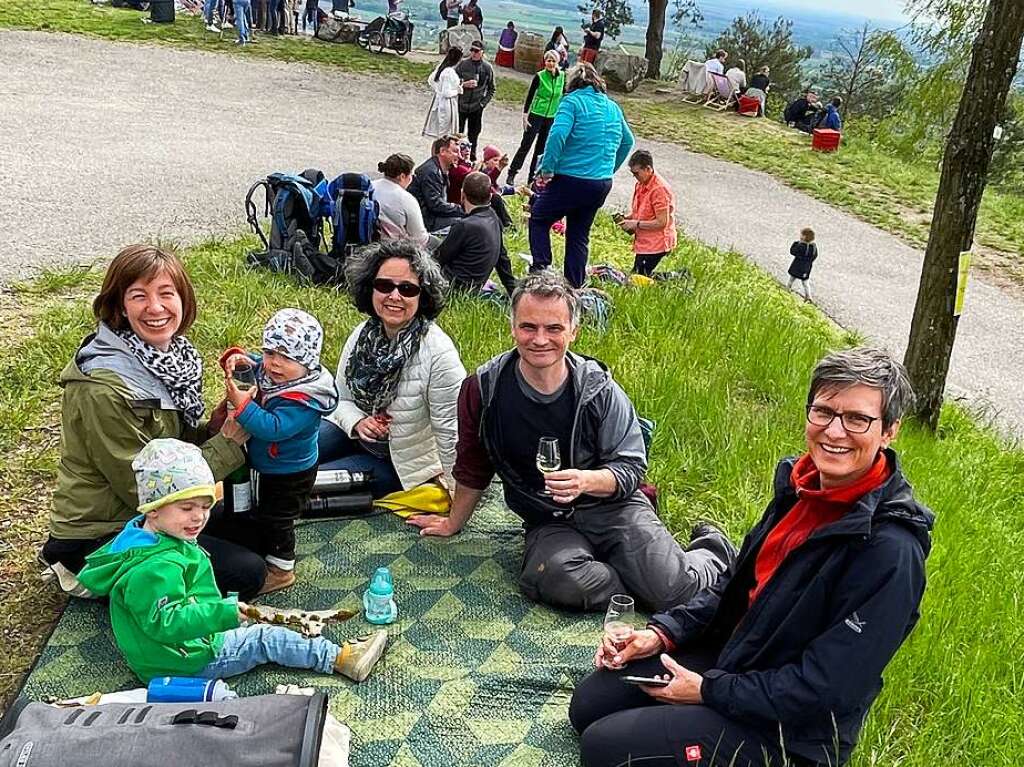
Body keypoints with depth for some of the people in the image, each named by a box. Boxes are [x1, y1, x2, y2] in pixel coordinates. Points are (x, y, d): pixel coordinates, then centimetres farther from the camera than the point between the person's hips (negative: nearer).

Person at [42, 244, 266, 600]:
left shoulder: (168, 354, -1)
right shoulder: (104, 388, -27)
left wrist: (214, 428, -12)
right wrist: (227, 442, -20)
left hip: (143, 514, 9)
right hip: (100, 536, -9)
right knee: (246, 573, -12)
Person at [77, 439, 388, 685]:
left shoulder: (143, 536, 2)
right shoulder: (155, 568, -32)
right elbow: (165, 622, -38)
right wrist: (222, 613, -42)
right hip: (182, 662, -10)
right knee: (266, 639, -5)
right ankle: (340, 659, 3)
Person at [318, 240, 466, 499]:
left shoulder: (439, 354, -27)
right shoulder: (363, 334, -7)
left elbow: (450, 432, -20)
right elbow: (341, 398, 4)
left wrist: (453, 496, -12)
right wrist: (357, 422, -18)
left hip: (401, 461, -6)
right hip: (355, 435, 6)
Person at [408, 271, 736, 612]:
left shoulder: (599, 389, -10)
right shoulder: (483, 388, -6)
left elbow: (631, 468, -7)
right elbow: (473, 468, 10)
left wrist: (587, 481, -27)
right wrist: (453, 523, 21)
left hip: (612, 507, -1)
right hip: (550, 523, 1)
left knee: (675, 590, -20)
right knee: (556, 580, -33)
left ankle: (712, 552, 15)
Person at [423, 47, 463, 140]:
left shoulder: (440, 67, 1)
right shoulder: (450, 72, -25)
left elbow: (430, 79, 15)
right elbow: (447, 93, -25)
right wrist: (458, 90, -10)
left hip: (438, 100, 9)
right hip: (447, 103, -9)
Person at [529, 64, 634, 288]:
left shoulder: (573, 101, -7)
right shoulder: (613, 107, 14)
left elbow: (557, 135, -22)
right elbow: (627, 141, 26)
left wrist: (547, 169, -15)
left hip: (570, 179, -6)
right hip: (602, 183, 6)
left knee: (539, 219, 12)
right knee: (579, 234, 16)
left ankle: (541, 268, -2)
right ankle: (575, 286, 18)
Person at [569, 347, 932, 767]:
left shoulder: (890, 552, -28)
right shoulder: (804, 482, -3)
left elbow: (824, 688, -25)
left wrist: (707, 690, -16)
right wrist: (663, 632, 0)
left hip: (790, 730, -7)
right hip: (731, 651, 7)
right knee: (588, 702, 11)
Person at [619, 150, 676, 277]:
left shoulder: (659, 189, -19)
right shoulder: (640, 185, 8)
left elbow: (662, 223, -22)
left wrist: (636, 224, -17)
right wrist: (627, 218, 3)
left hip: (655, 245, -9)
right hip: (644, 242, 9)